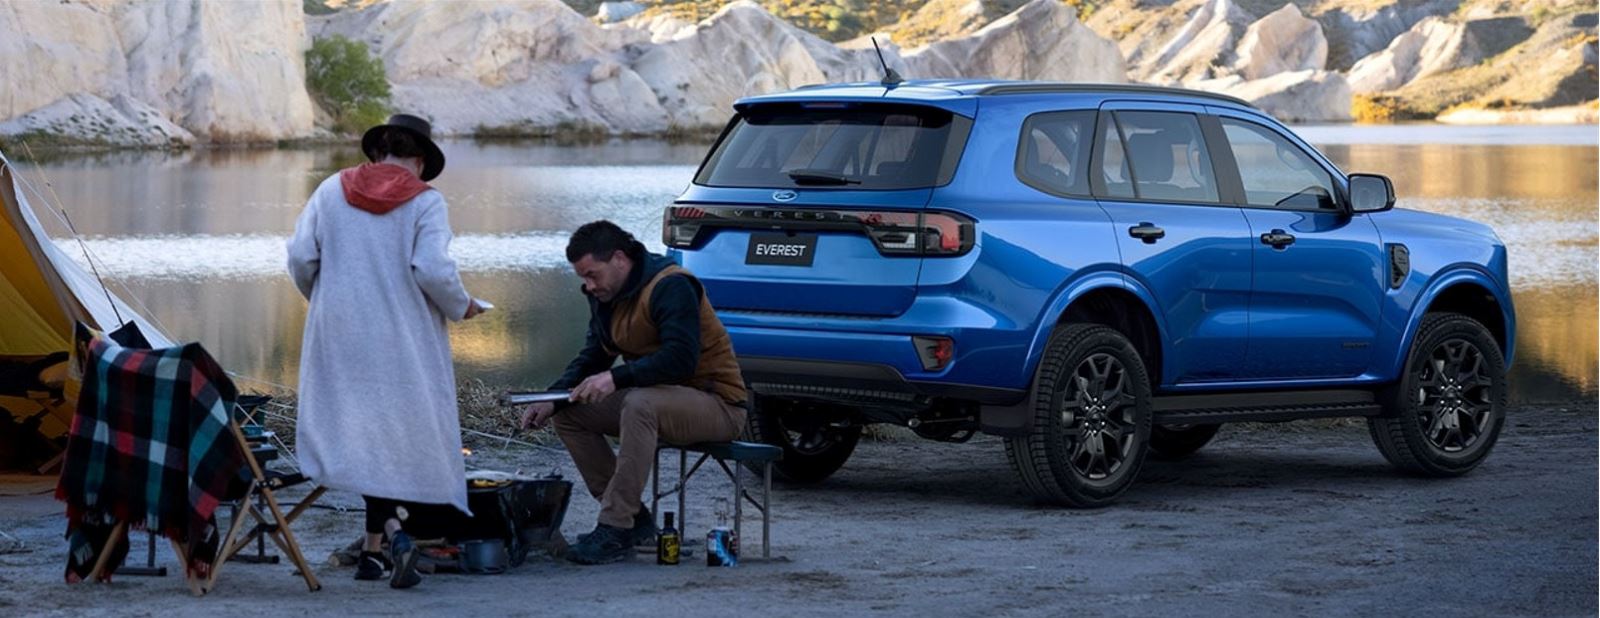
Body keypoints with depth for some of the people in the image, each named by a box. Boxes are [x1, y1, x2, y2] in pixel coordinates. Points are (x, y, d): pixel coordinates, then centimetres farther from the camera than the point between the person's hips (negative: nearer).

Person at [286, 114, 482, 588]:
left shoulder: (331, 191, 5)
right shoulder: (424, 201, -6)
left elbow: (301, 256, 3)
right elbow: (433, 270, -16)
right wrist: (460, 307, 3)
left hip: (341, 335, 3)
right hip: (402, 340, -3)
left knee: (364, 431, 8)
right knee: (400, 432, 7)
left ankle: (377, 546, -3)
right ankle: (389, 529, -10)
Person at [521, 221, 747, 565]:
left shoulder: (671, 286, -20)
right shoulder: (606, 295, 8)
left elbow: (681, 359, -31)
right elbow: (592, 358, 12)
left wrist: (616, 378, -36)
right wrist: (552, 399, -5)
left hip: (718, 404, -9)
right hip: (660, 397, 10)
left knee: (639, 405, -37)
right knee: (568, 414, -1)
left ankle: (616, 530, -34)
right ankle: (635, 521, -4)